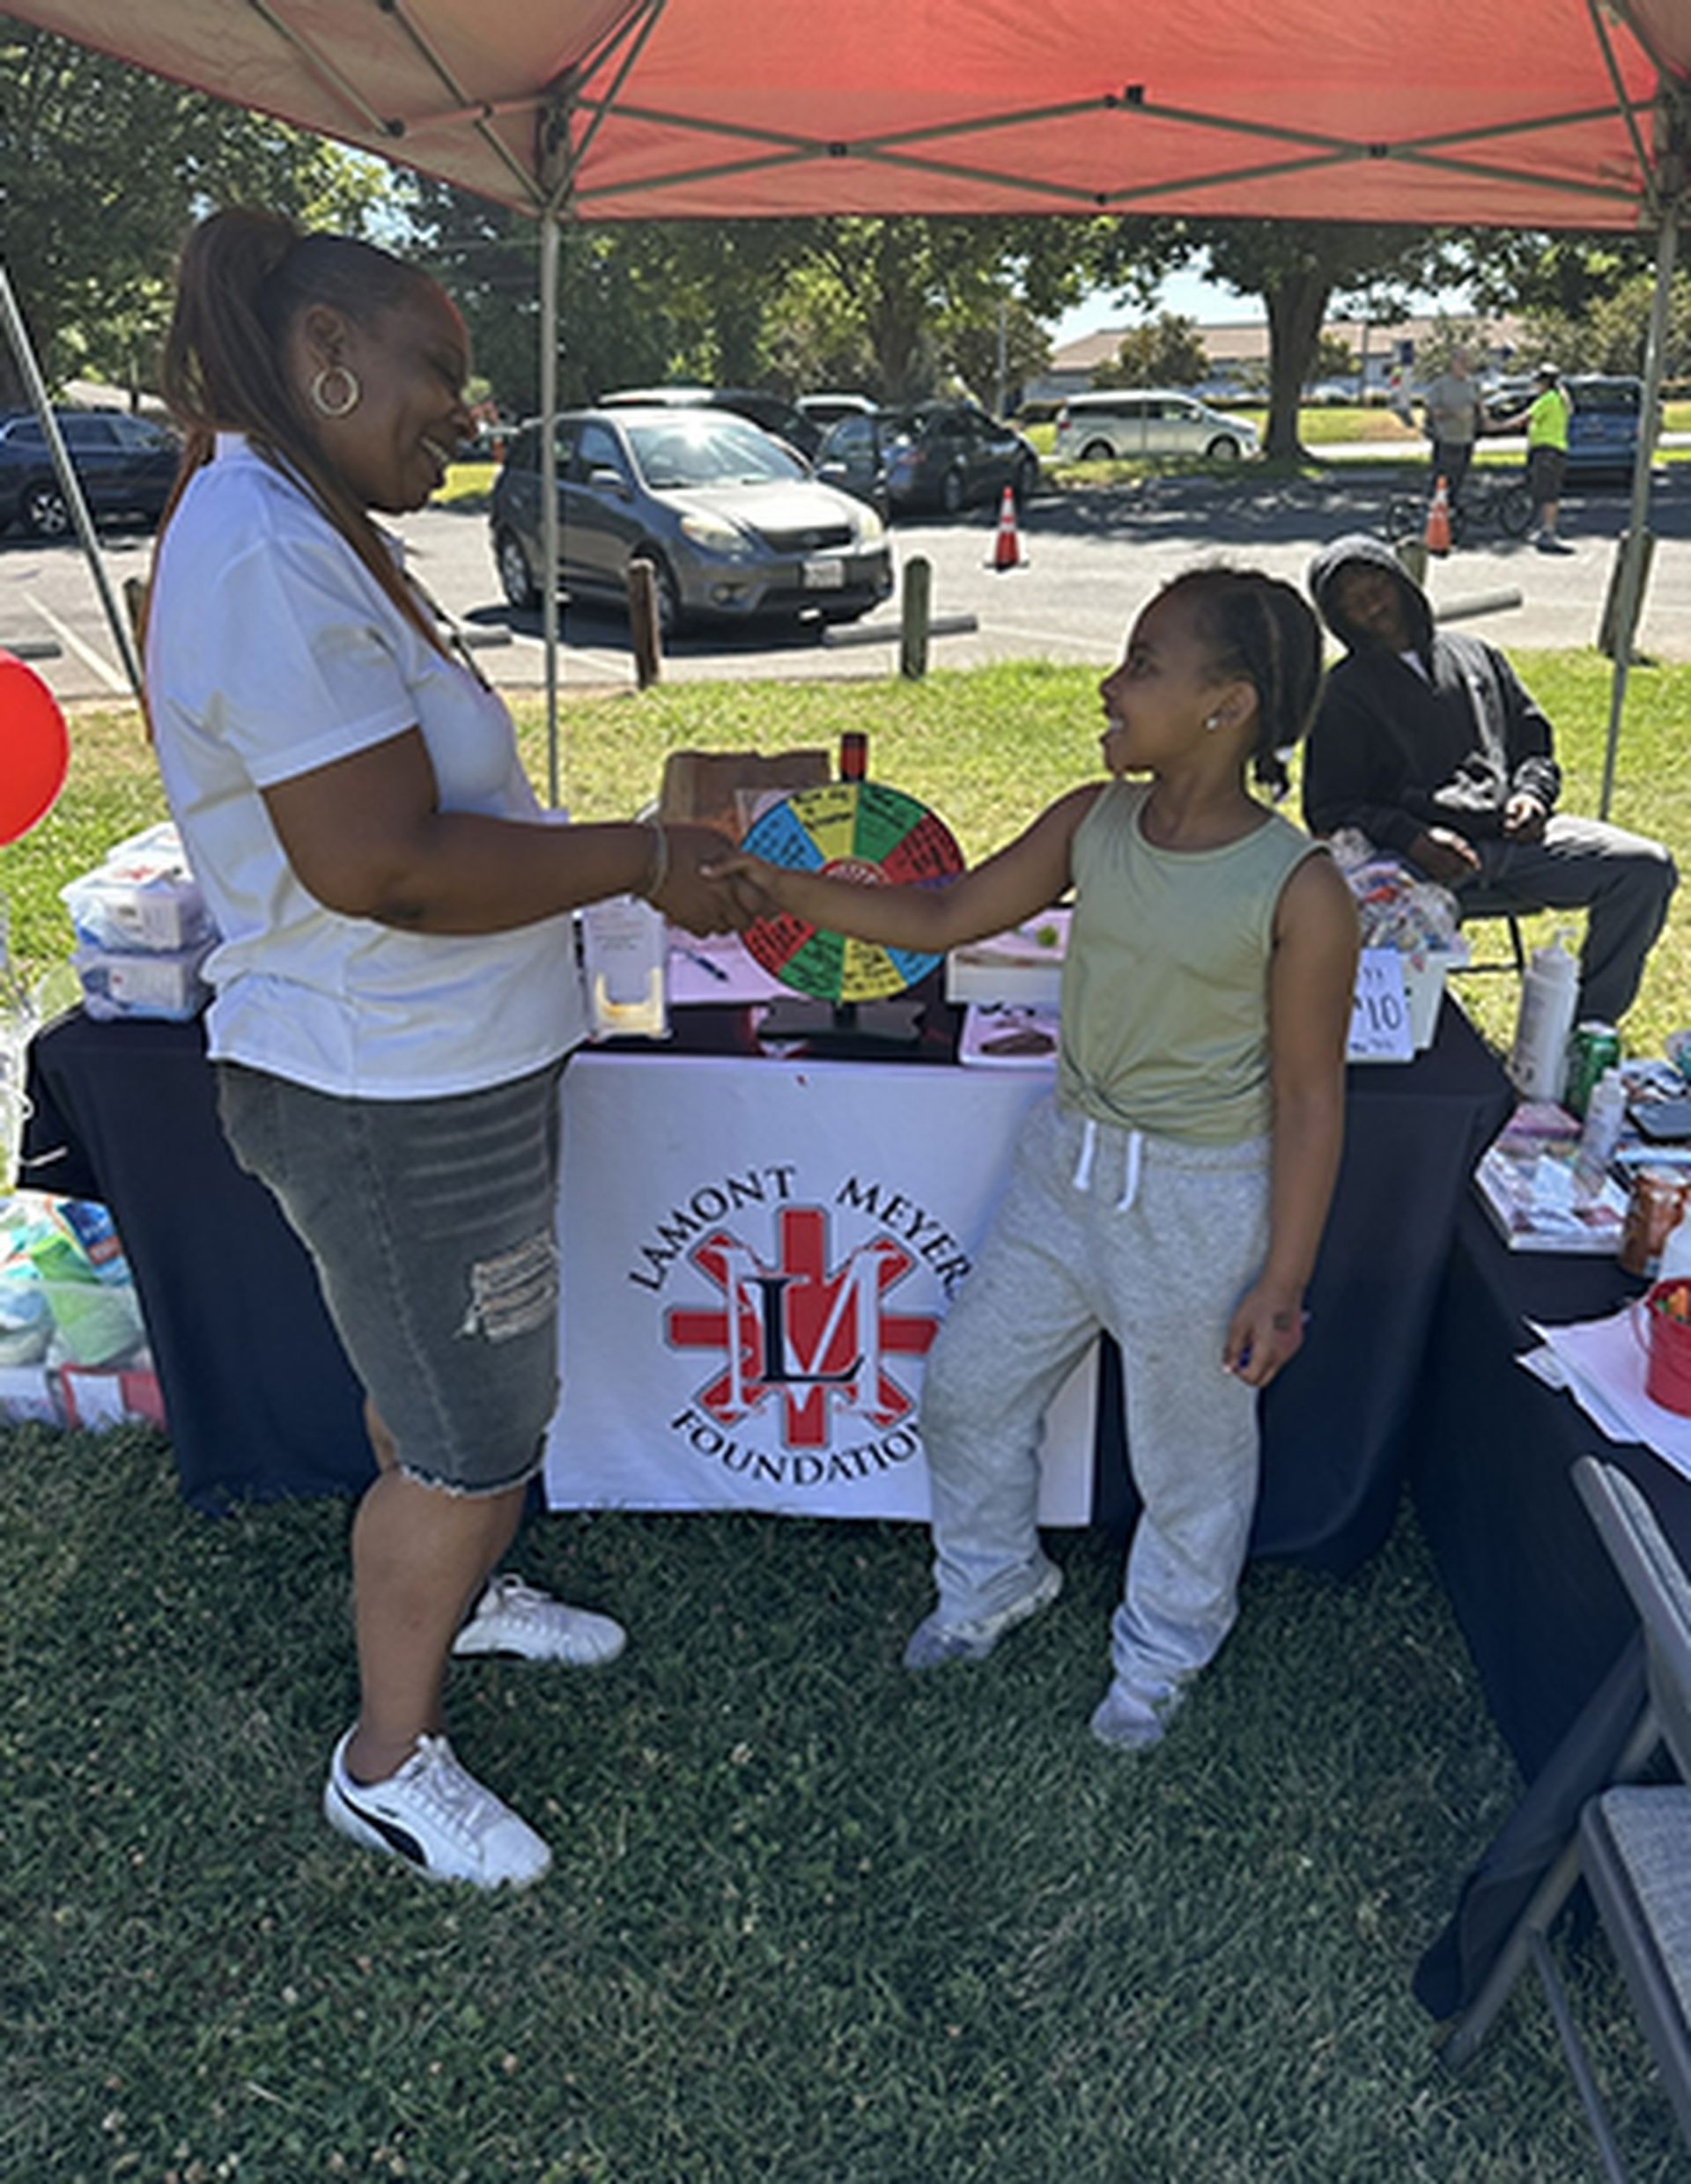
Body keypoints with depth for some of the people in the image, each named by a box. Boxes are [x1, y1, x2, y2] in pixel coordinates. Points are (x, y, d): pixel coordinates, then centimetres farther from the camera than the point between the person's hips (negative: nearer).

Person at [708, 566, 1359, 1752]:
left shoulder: (1300, 890, -20)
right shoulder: (1092, 823, -4)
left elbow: (1308, 1100, -14)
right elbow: (943, 916, 1)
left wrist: (1282, 1282, -12)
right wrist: (779, 888, -7)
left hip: (1204, 1204, -5)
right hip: (1066, 1164, 6)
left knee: (1187, 1453, 15)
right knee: (970, 1383, 17)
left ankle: (1162, 1654, 45)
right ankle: (992, 1585, 46)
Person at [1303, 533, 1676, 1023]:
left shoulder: (1475, 655, 24)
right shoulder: (1342, 693, 9)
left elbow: (1534, 742, 27)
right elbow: (1328, 809, 1)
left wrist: (1533, 794, 3)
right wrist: (1413, 840, -16)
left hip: (1511, 832, 5)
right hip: (1419, 852, -5)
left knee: (1648, 867, -12)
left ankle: (1588, 1024, -3)